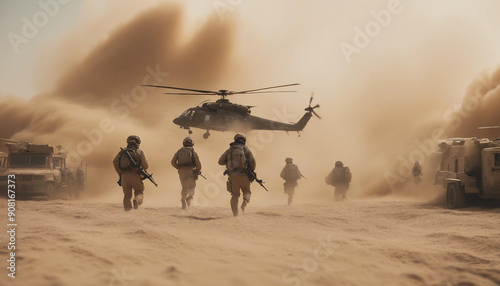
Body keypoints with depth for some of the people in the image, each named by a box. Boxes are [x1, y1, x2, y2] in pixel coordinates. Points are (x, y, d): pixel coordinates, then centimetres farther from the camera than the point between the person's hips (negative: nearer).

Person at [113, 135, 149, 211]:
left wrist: (119, 172, 9)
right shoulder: (139, 152, 10)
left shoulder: (122, 152, 18)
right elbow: (146, 166, 4)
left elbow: (115, 162, 1)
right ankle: (136, 200, -19)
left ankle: (127, 206, -10)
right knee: (139, 193, 13)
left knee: (127, 195, 16)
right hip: (135, 176, -2)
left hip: (124, 177, 2)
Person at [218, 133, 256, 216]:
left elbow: (220, 161, 12)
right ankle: (245, 202, -17)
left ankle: (235, 213, 3)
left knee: (235, 194, 13)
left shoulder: (230, 150, 14)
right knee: (246, 191, 14)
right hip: (243, 175, -2)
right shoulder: (245, 149, 7)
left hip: (232, 176, 2)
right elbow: (252, 161, -2)